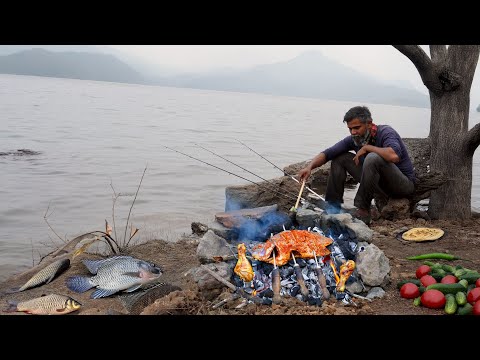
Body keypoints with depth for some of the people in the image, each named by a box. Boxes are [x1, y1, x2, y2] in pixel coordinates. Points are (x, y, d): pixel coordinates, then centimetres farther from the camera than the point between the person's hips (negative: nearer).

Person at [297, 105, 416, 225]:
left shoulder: (385, 132, -21)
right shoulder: (354, 139, -2)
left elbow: (394, 156, -42)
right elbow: (327, 153, -5)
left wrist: (367, 147, -27)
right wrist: (309, 167, -24)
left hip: (404, 183, -7)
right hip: (379, 183, 7)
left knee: (373, 158, -35)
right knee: (340, 157, 2)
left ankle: (363, 211, -26)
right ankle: (333, 205, 2)